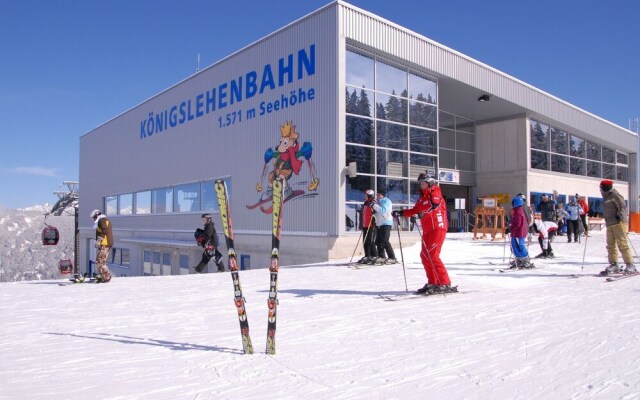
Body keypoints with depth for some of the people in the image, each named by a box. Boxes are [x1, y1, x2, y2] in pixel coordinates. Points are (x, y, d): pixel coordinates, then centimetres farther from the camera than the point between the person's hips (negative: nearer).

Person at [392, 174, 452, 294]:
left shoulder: (435, 193, -7)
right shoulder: (422, 197, 17)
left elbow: (433, 205, -26)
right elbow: (415, 210, 20)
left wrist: (421, 213, -40)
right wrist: (401, 213, 9)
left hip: (438, 228, -9)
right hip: (427, 230, 9)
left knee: (432, 255, -14)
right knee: (424, 255, 8)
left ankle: (445, 284, -8)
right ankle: (433, 282, 17)